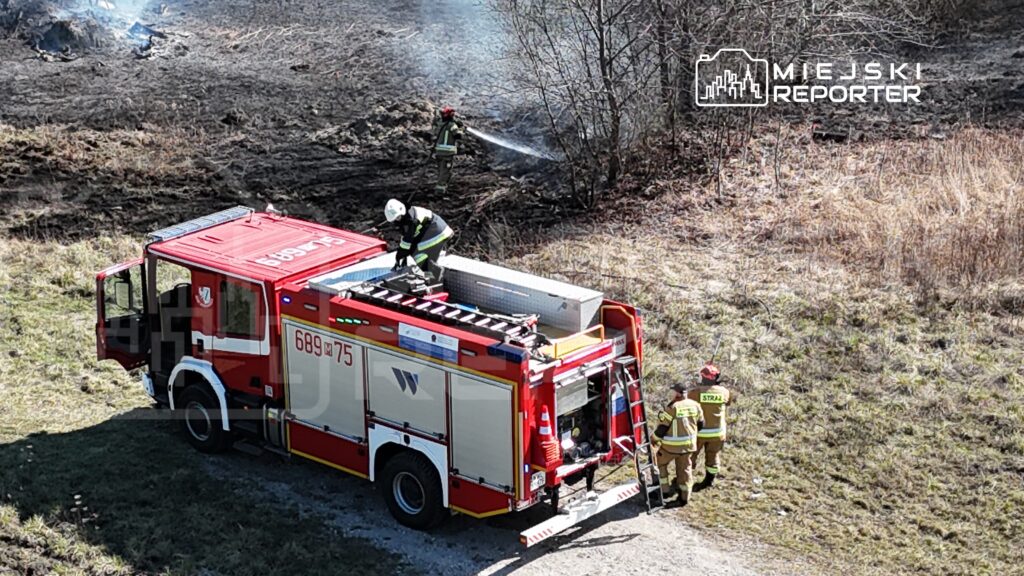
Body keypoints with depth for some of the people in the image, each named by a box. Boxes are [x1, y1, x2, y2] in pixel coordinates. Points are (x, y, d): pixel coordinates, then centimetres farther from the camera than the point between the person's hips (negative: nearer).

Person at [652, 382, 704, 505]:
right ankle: (684, 497, 19)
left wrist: (654, 440, 1)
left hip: (671, 445, -5)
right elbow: (700, 424, 11)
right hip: (689, 444, 5)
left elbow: (662, 428, -16)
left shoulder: (672, 408, -19)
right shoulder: (695, 405, -1)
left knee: (660, 464, 17)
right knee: (685, 469, 17)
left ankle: (664, 491, 17)